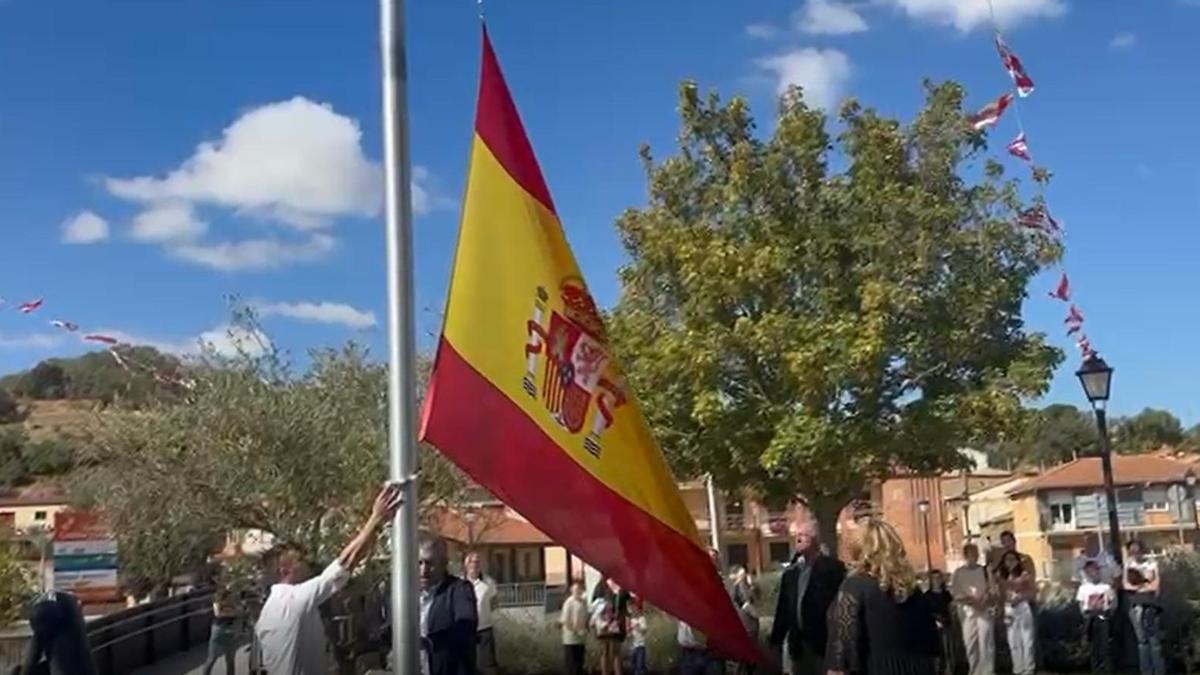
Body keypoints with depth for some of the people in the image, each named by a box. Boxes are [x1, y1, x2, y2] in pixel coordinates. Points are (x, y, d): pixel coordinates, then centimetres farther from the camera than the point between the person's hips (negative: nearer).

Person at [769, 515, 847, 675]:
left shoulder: (834, 568, -5)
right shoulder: (790, 573, 11)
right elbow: (783, 610, 12)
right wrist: (776, 642, 8)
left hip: (824, 645, -5)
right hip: (798, 646, 5)